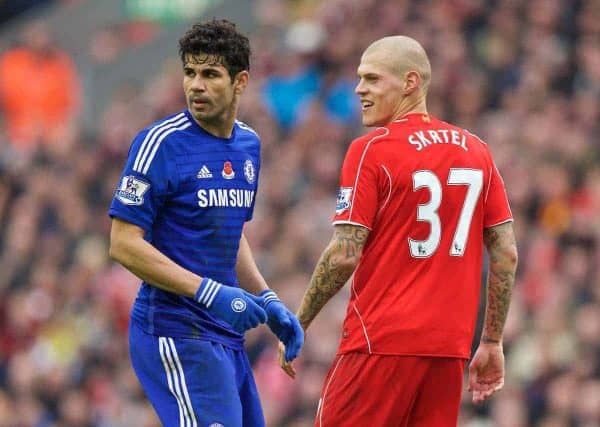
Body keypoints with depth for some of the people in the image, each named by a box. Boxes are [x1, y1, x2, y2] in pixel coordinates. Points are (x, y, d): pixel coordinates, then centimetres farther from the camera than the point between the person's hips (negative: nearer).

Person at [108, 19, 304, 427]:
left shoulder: (249, 144, 12)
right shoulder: (161, 142, -11)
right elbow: (124, 244, -15)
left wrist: (268, 302, 13)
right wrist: (210, 293, -20)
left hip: (227, 333, 8)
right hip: (175, 332, -8)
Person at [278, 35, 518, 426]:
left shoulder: (370, 150, -7)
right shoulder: (476, 150, 11)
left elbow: (343, 256, -12)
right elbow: (506, 254, 10)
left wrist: (296, 325, -1)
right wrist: (492, 342, 15)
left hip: (381, 342, -6)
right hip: (451, 348, 6)